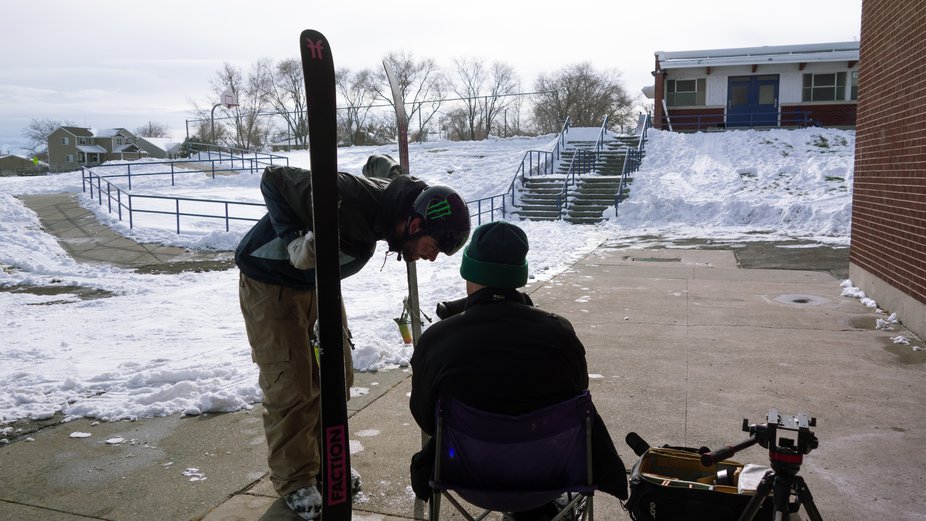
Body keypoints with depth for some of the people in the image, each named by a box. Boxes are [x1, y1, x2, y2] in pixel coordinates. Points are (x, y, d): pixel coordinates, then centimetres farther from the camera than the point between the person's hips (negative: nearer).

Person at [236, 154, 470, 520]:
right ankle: (294, 481, 14)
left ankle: (325, 462, 29)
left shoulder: (391, 202, -12)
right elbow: (273, 179, -25)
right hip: (270, 283, -7)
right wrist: (295, 240, -35)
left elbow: (379, 163, 11)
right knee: (291, 388, -5)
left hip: (318, 282, 8)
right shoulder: (348, 197, -37)